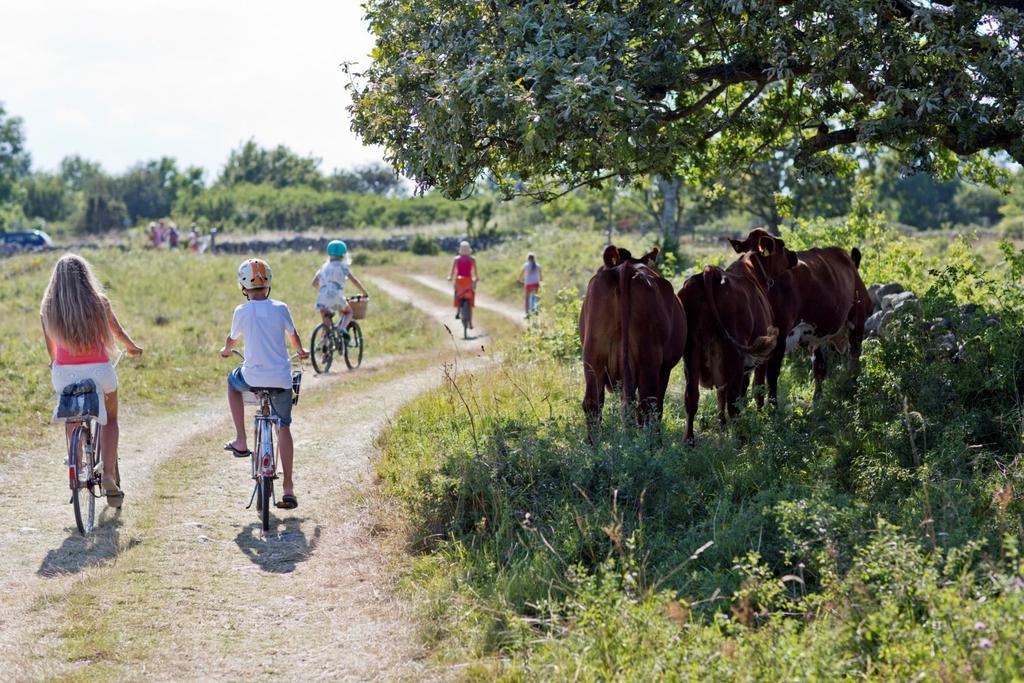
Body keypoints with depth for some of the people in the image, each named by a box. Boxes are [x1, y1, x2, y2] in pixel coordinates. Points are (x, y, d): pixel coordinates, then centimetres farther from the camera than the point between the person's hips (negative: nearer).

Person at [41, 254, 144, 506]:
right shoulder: (99, 302, -4)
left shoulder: (48, 307, -1)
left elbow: (50, 344, 8)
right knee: (110, 419, 22)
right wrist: (132, 346, 32)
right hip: (99, 370, -1)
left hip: (64, 372, 1)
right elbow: (118, 332, 10)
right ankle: (109, 474, 6)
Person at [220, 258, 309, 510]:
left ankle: (241, 442, 26)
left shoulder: (242, 312, -3)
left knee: (232, 381, 33)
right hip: (281, 379, 1)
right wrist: (301, 352, 39)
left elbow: (232, 339, 15)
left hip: (253, 377, -1)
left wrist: (225, 351, 39)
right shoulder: (280, 308, 0)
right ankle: (288, 489, 9)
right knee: (284, 428, 14)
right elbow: (293, 335, 17)